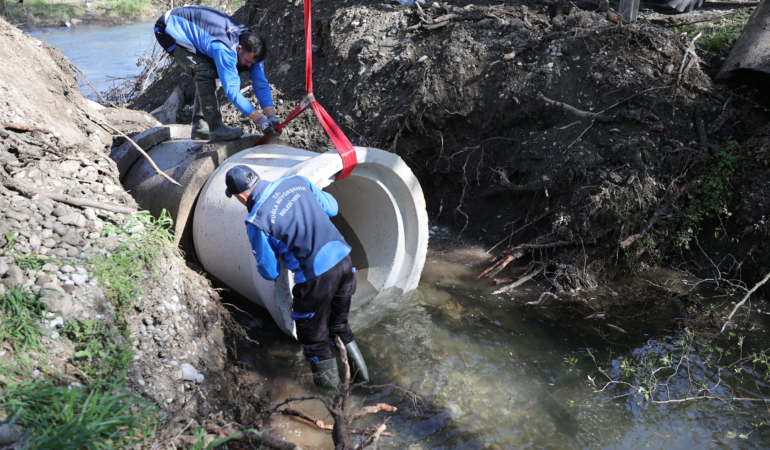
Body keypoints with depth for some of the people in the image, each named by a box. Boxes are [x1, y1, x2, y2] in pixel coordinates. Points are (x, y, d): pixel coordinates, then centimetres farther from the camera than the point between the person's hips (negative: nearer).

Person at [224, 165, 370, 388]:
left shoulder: (256, 221, -12)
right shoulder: (296, 182, 4)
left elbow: (270, 272, -4)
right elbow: (331, 207, 17)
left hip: (317, 276, -6)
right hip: (343, 260, 7)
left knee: (313, 336, 20)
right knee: (339, 324, 29)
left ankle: (328, 381, 36)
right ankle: (360, 371, 37)